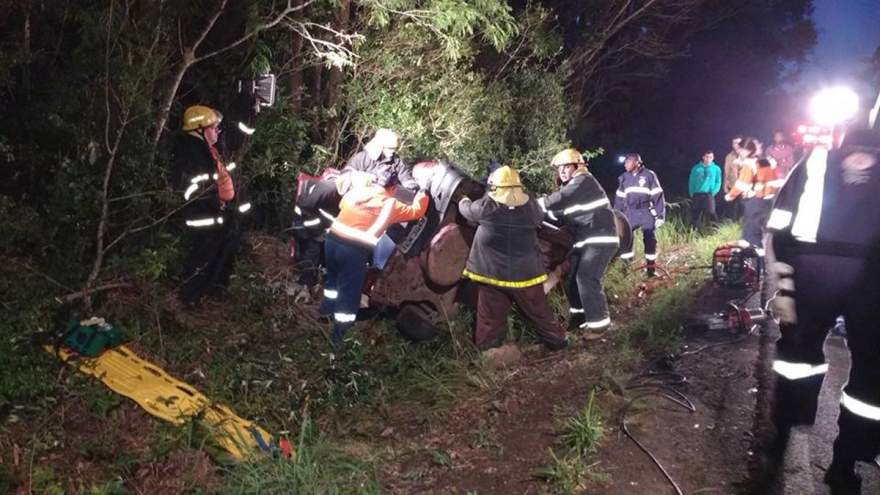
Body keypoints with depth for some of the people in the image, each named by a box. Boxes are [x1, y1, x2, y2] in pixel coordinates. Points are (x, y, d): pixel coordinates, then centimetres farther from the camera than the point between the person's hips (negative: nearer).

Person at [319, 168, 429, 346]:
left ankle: (327, 308, 52)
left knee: (333, 277, 31)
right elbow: (416, 211, 7)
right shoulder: (390, 205, -3)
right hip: (354, 250, -5)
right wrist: (423, 193, 20)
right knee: (349, 292, 9)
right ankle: (339, 334, 16)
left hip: (333, 239, 6)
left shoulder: (356, 189, 7)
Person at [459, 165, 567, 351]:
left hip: (492, 273, -1)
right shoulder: (531, 206, -6)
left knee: (491, 316, 11)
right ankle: (556, 340, 27)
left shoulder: (486, 206, -11)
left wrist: (464, 200, 32)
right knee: (540, 312, 15)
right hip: (525, 273, 1)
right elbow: (539, 219, 15)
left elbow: (466, 209, 8)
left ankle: (485, 348, 19)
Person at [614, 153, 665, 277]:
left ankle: (650, 266, 12)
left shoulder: (649, 175, -7)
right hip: (630, 212, 4)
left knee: (649, 239, 1)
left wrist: (660, 214, -10)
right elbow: (619, 197, 13)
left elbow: (658, 195, -7)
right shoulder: (624, 177, 7)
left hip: (646, 212, -4)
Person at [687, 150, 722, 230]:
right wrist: (692, 193, -1)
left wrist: (713, 192, -7)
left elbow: (718, 182, 8)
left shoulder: (716, 169, 8)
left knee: (710, 212, -24)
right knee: (695, 216, 2)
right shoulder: (696, 168, 9)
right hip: (697, 195, 2)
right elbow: (691, 182, 10)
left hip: (708, 194, -2)